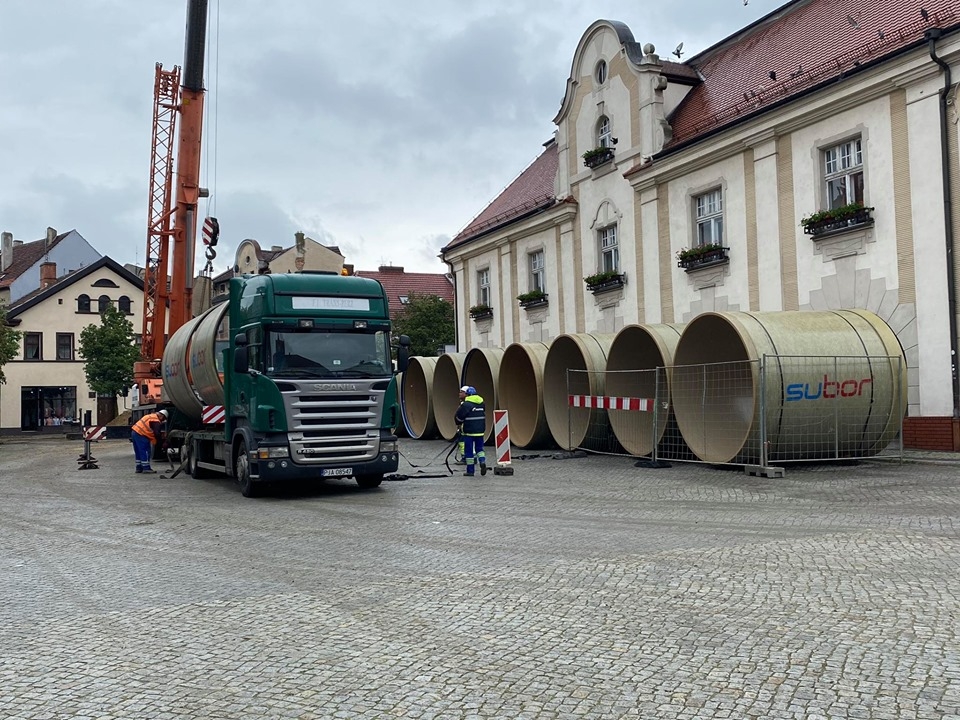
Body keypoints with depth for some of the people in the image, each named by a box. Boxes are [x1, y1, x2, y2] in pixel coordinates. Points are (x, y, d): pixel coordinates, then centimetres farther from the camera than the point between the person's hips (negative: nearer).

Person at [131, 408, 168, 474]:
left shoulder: (151, 416, 20)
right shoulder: (156, 421, -10)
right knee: (145, 451, -5)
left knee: (138, 452, 15)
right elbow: (157, 433, -14)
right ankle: (146, 468, -4)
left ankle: (139, 468, 20)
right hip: (140, 435, -10)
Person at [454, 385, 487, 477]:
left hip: (469, 431, -6)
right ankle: (482, 461, -7)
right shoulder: (481, 402, 9)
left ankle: (470, 470, 7)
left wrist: (460, 424, 10)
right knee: (479, 448, 17)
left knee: (469, 450, 3)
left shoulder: (466, 404, -13)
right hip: (480, 430, 6)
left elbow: (458, 418, -9)